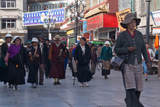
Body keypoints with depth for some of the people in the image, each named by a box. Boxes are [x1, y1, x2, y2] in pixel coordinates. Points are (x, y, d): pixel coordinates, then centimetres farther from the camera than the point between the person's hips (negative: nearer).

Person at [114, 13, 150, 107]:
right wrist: (127, 49, -19)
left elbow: (143, 49, 12)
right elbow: (116, 50, -3)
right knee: (130, 88, -14)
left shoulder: (139, 34, 6)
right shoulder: (122, 35, -5)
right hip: (127, 65, -4)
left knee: (138, 88, 8)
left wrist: (147, 61, 1)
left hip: (138, 65, 4)